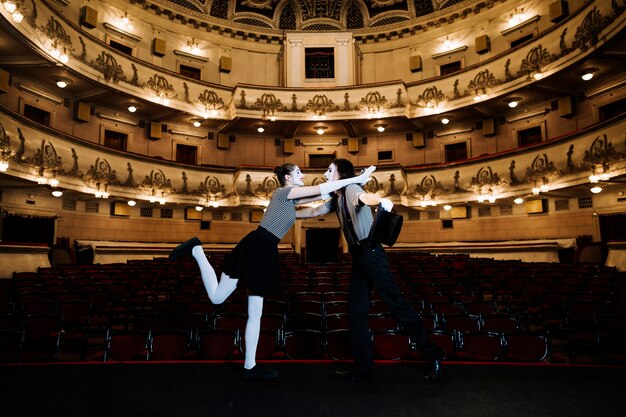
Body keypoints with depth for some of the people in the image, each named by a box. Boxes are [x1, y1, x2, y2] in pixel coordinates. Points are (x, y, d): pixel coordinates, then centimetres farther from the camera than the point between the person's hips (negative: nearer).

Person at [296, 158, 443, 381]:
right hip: (358, 256, 9)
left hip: (371, 252, -9)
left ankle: (431, 353, 6)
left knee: (395, 301, -7)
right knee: (356, 310, 7)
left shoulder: (351, 189, -9)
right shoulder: (336, 199, 17)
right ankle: (363, 366, 15)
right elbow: (314, 211, 32)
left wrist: (381, 200, -56)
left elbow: (365, 197, -34)